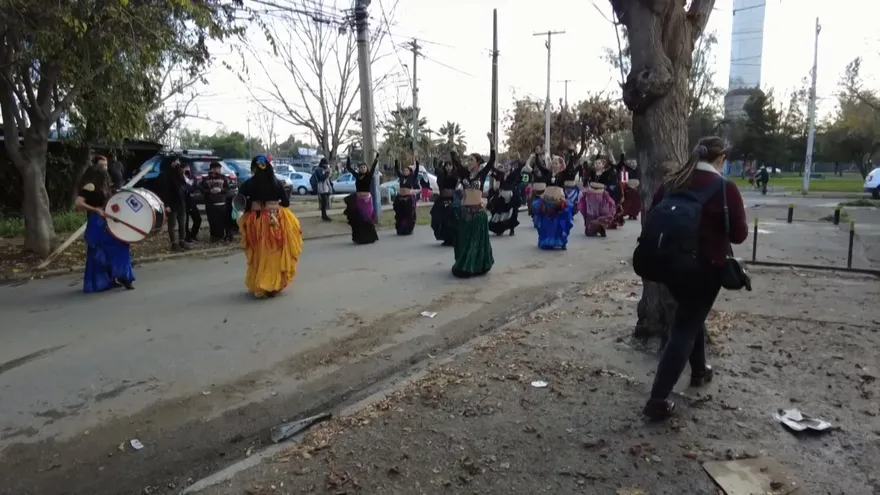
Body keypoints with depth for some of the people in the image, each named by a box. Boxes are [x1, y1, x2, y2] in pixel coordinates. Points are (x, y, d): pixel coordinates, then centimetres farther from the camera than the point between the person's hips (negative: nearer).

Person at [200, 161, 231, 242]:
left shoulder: (223, 178, 9)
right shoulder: (206, 179, 4)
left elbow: (227, 189, 5)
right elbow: (202, 191, 1)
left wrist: (221, 190, -13)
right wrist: (210, 191, -16)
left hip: (222, 204, 1)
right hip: (210, 204, -1)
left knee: (222, 221, -3)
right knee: (213, 222, -4)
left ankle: (221, 236, 9)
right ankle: (214, 237, 7)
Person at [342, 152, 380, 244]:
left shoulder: (369, 176, 0)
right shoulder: (357, 176, 7)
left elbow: (373, 167, -9)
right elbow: (348, 167, 8)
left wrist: (376, 157, -16)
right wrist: (349, 156, 3)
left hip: (367, 200, -3)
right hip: (358, 200, 3)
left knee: (367, 219, 1)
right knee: (358, 220, 5)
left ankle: (369, 238, 9)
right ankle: (359, 238, 13)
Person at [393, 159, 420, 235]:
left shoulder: (412, 178, 1)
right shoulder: (401, 177, 11)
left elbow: (417, 171, -7)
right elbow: (397, 170, 9)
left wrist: (417, 162, -16)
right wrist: (396, 161, 0)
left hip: (409, 198, -4)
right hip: (400, 197, 4)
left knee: (409, 215, -1)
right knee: (400, 215, 5)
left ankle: (408, 230, 7)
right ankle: (401, 230, 12)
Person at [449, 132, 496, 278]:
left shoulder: (482, 174, 0)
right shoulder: (464, 173, 8)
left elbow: (492, 160, -11)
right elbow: (455, 160, 1)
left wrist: (491, 142, -19)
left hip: (478, 211, -3)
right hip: (464, 211, 3)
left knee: (477, 241, 5)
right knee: (464, 241, 9)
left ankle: (477, 267, 15)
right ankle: (464, 266, 21)